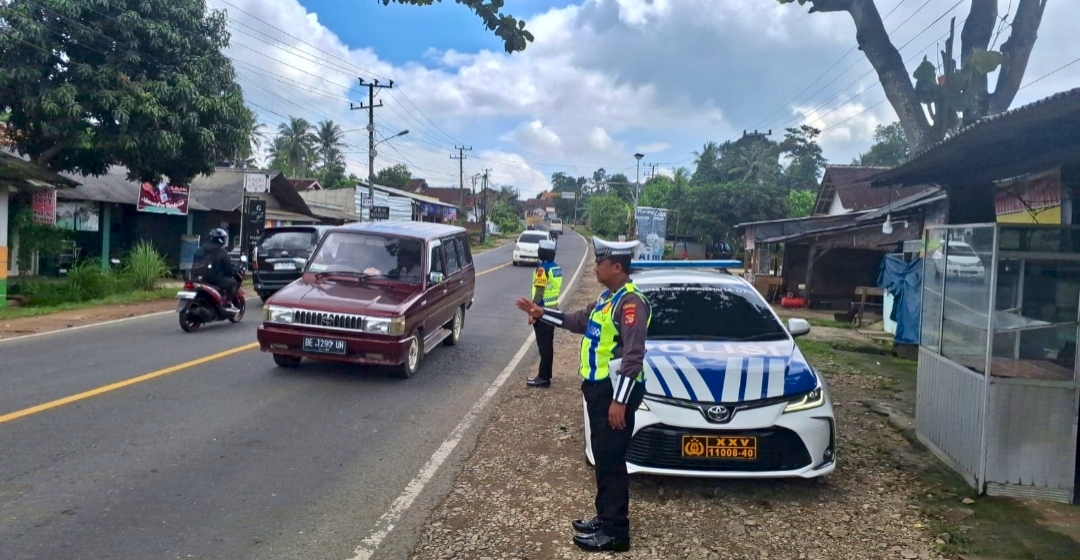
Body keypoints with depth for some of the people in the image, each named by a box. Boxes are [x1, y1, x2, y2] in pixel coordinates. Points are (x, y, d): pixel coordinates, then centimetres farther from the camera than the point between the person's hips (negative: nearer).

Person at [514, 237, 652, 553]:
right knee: (602, 458, 17)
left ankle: (615, 532, 7)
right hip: (598, 387, 10)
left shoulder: (630, 301, -19)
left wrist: (620, 400, -24)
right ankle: (605, 518, 29)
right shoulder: (608, 298, 13)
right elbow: (581, 321, 28)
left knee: (612, 460, -3)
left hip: (615, 390, -10)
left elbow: (633, 355, -23)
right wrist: (542, 313, 22)